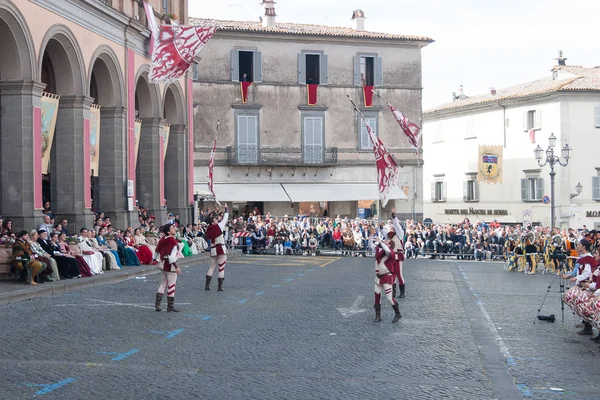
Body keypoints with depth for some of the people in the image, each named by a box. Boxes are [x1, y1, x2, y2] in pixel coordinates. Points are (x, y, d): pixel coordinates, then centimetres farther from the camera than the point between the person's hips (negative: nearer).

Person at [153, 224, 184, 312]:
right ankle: (170, 306, 6)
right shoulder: (173, 241, -19)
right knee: (171, 285, 1)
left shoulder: (162, 239, 5)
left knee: (163, 284, 18)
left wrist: (154, 259, 30)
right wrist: (177, 267, -23)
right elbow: (171, 256, -24)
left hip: (163, 264, 8)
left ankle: (157, 304, 16)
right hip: (170, 265, -8)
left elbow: (157, 250, 16)